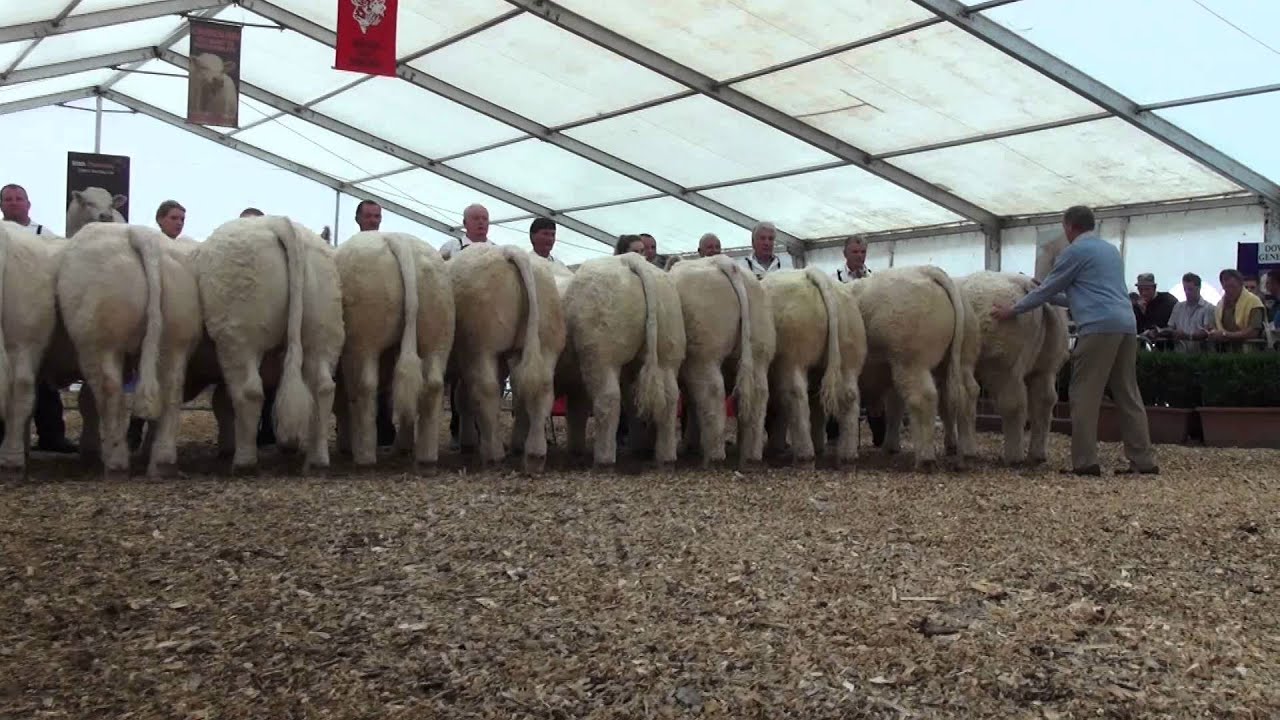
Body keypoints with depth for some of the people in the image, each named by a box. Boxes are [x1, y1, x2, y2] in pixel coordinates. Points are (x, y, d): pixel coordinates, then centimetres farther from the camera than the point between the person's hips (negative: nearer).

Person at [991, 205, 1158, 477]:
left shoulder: (1075, 251, 1)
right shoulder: (1111, 249, 25)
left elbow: (1047, 289, 6)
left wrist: (1013, 311, 17)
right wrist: (1054, 298, 42)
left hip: (1099, 327, -8)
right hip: (1126, 324, 8)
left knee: (1085, 396, -4)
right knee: (1128, 395, 8)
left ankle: (1085, 461, -6)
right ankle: (1144, 460, 7)